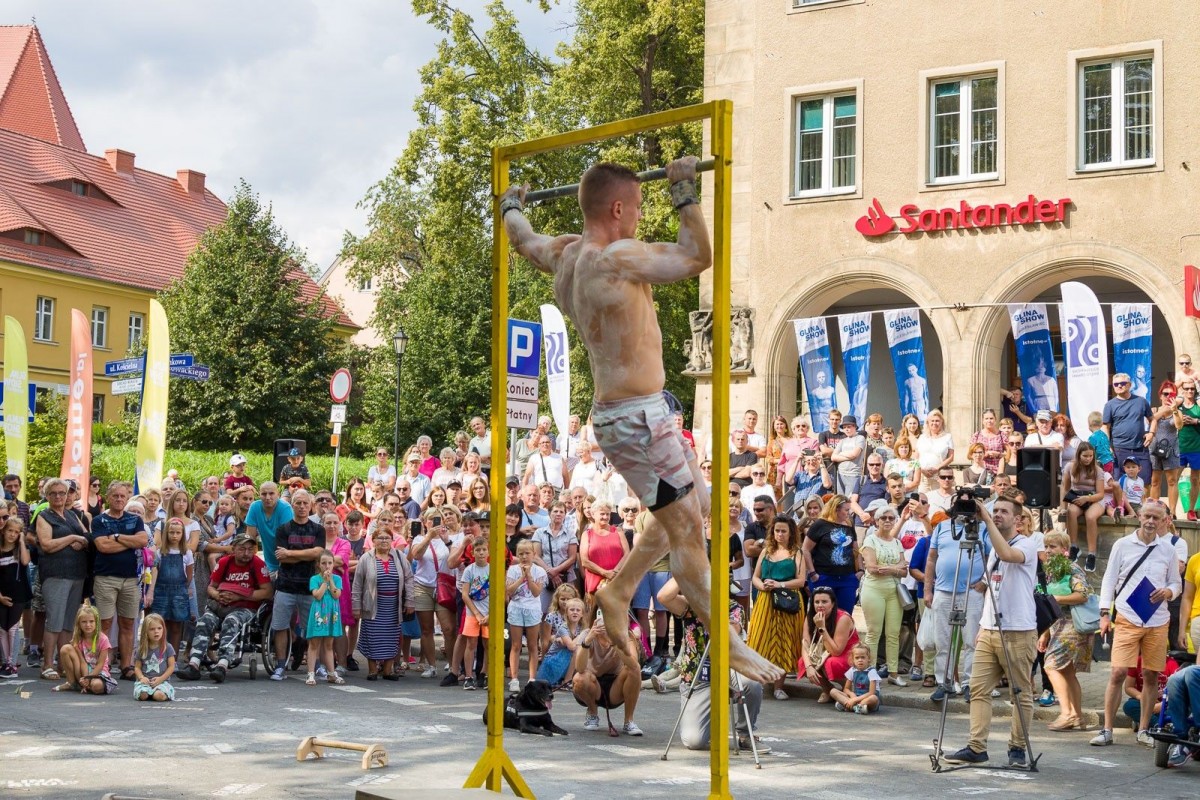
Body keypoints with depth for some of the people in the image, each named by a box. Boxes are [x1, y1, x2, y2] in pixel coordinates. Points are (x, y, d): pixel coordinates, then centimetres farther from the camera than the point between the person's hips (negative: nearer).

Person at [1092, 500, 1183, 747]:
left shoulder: (1168, 551, 8)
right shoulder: (1122, 545, 2)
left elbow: (1177, 584, 14)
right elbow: (1109, 580, 2)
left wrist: (1168, 592, -9)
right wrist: (1104, 613, -5)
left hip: (1157, 623, 2)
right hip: (1127, 621, -2)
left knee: (1151, 676, 6)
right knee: (1118, 673, -9)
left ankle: (1143, 731, 18)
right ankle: (1106, 730, -3)